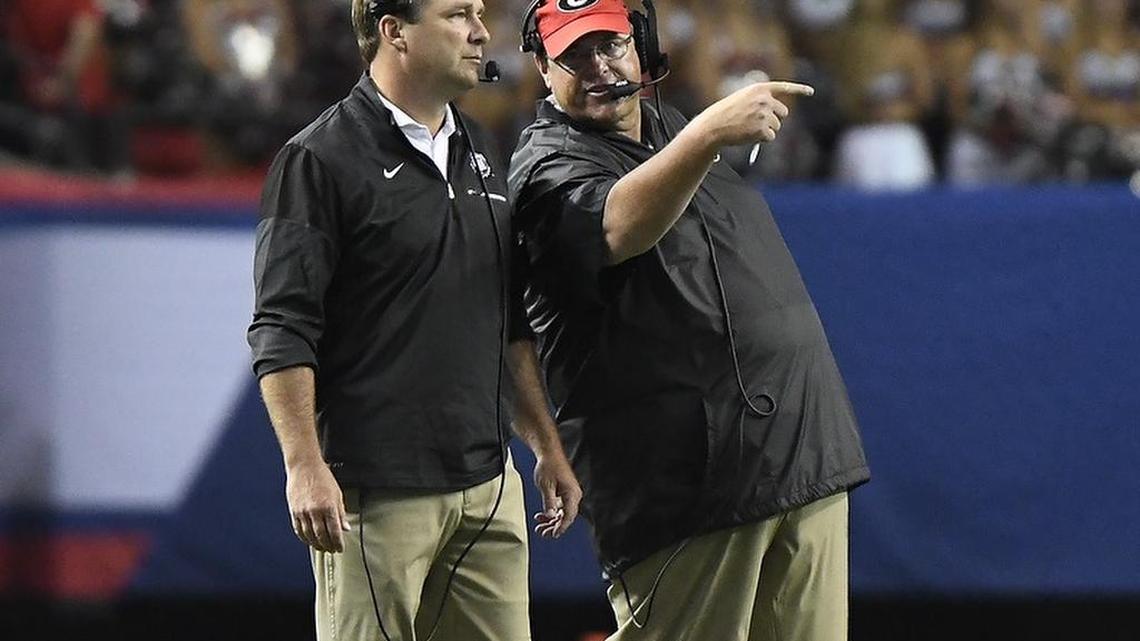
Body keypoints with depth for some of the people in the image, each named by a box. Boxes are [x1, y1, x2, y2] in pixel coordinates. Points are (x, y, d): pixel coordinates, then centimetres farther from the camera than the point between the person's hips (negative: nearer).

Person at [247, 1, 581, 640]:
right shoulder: (320, 160, -7)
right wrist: (305, 466, -20)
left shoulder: (478, 151, 17)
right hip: (376, 491, -7)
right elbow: (282, 330, -12)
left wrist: (548, 446, 21)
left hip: (487, 484, 7)